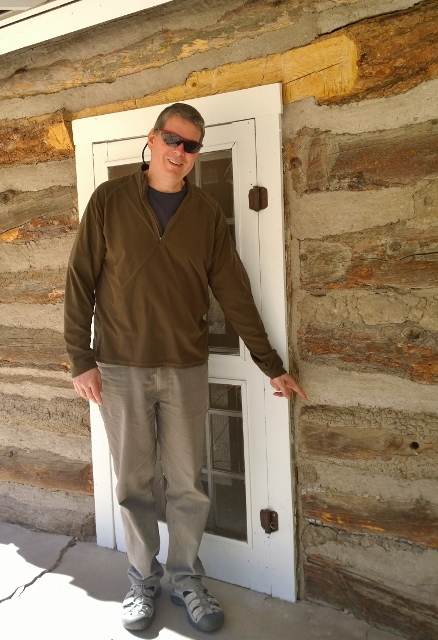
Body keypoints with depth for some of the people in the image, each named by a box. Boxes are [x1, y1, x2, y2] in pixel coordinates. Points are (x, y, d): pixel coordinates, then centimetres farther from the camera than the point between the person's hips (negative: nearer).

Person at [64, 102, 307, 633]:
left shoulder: (207, 213, 4)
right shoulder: (110, 200, 0)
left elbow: (234, 294, 4)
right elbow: (80, 281, 0)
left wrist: (271, 365, 4)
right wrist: (81, 360, -5)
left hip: (186, 370, 1)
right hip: (120, 370, -1)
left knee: (187, 486, 9)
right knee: (133, 484, 10)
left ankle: (186, 578, 31)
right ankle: (143, 580, 31)